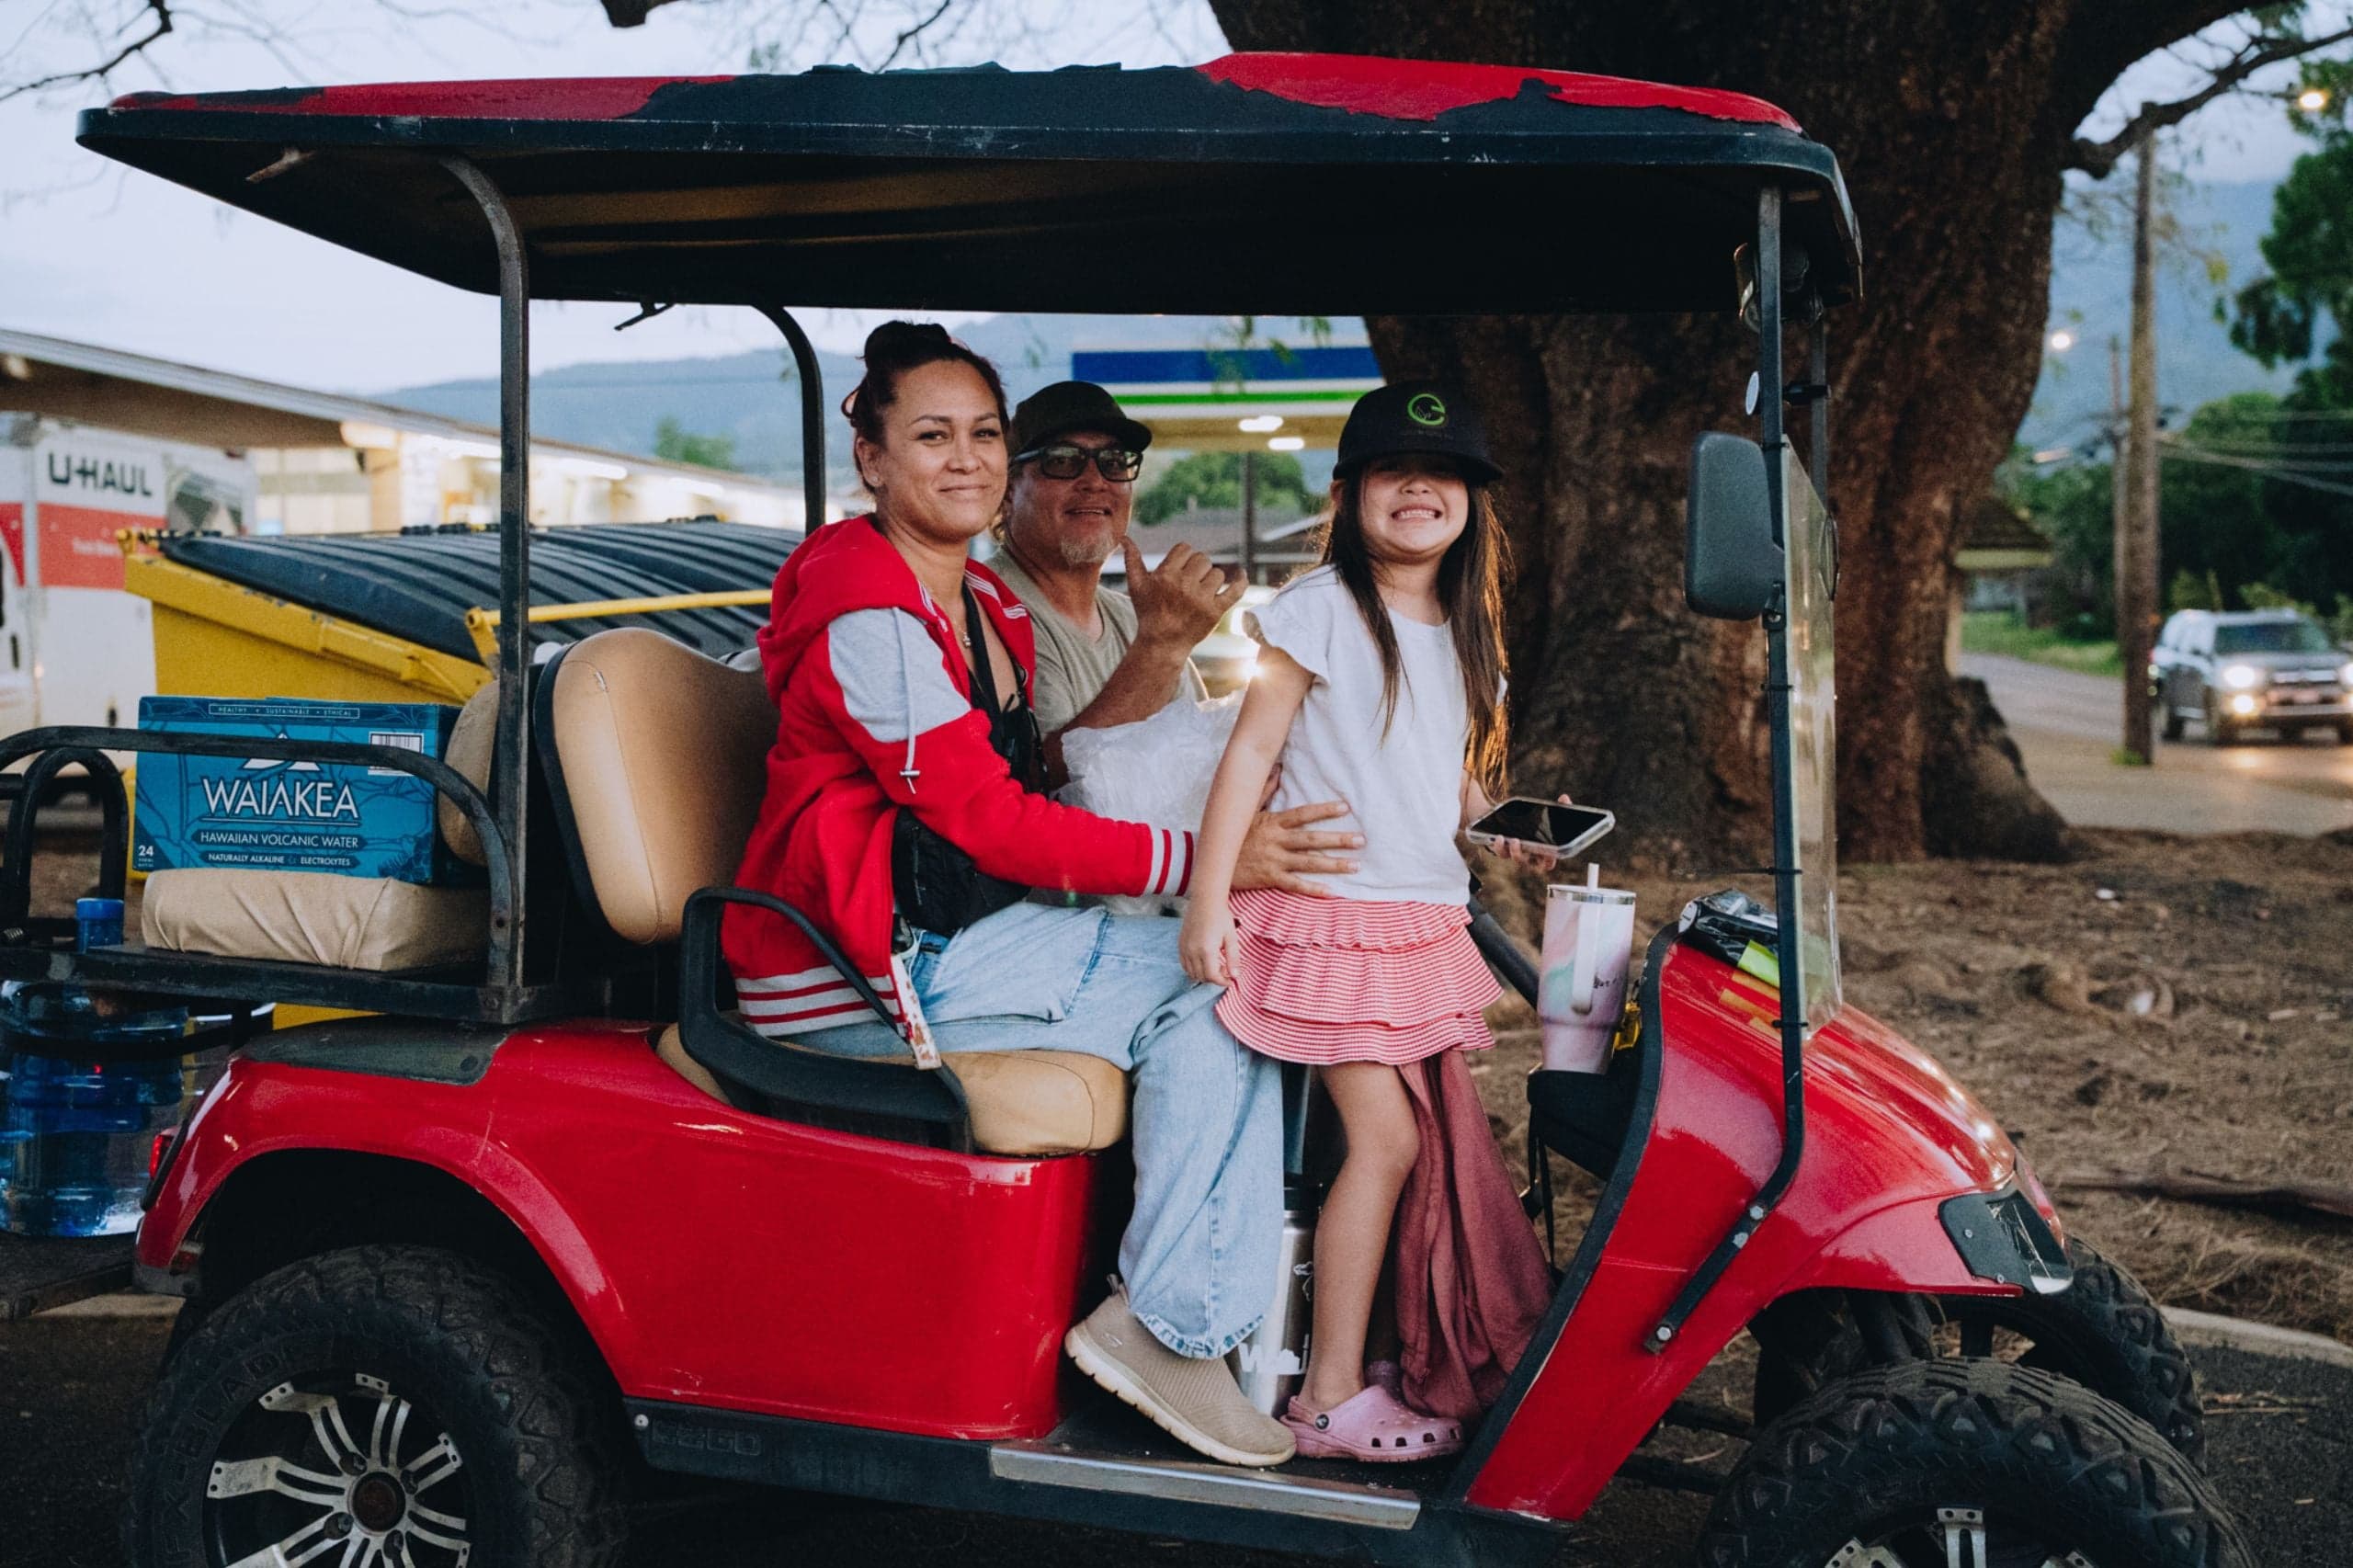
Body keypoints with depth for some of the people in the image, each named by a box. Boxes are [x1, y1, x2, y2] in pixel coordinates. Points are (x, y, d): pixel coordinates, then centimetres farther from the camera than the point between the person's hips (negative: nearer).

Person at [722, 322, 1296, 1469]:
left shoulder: (991, 608, 14)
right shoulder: (868, 620, -16)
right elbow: (992, 824, -19)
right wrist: (1205, 860, -19)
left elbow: (1025, 797, 12)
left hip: (958, 932, 9)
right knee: (1219, 980, -17)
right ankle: (1165, 1323, -13)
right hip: (856, 974, -9)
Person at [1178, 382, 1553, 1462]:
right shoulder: (1320, 611, -6)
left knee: (1449, 1143, 8)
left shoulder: (1467, 638, 15)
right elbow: (1251, 748, -10)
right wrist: (1208, 899, -16)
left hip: (1427, 920, 7)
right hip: (1326, 915, -7)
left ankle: (1460, 1363, 20)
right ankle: (1330, 1396, -4)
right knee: (1384, 1138, -11)